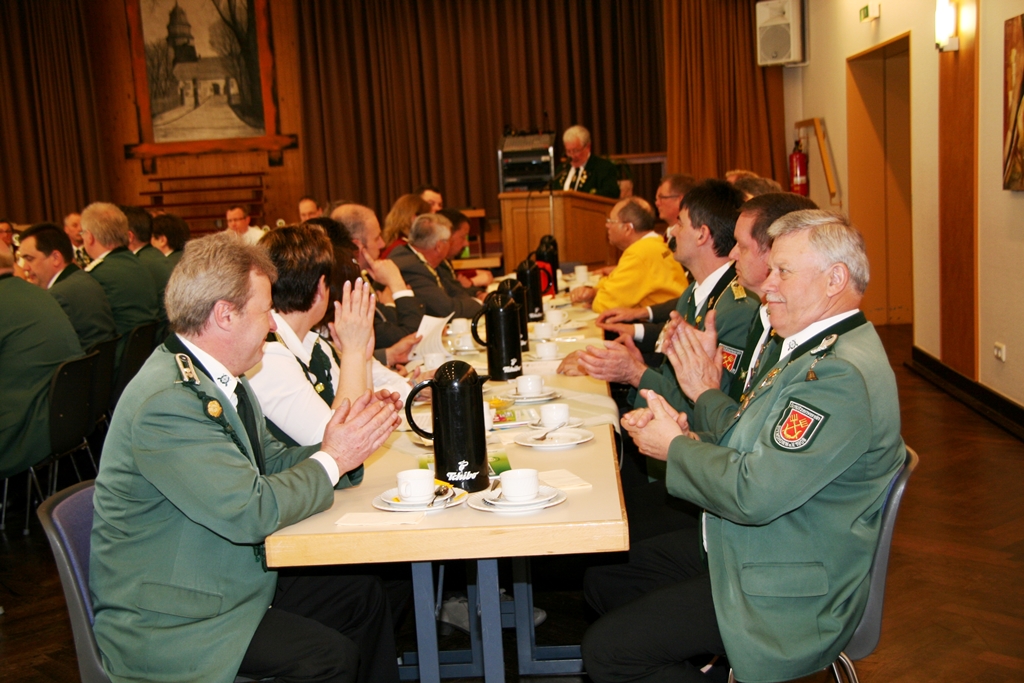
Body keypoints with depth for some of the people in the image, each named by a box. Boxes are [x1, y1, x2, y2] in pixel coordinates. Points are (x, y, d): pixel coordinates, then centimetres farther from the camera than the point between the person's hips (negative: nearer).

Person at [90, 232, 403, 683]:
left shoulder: (217, 377, 5)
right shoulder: (167, 401, -27)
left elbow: (270, 462, 9)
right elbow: (249, 512, -29)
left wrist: (352, 444, -6)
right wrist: (331, 460, -16)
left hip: (233, 576, 10)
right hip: (167, 625, -9)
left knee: (363, 594, 3)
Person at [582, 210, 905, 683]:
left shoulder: (842, 375, -27)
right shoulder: (813, 349, 9)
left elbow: (755, 494, -30)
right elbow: (753, 444, 11)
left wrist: (675, 447, -14)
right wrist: (684, 424, -7)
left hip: (786, 592, -10)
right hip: (738, 546, 10)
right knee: (604, 577, 14)